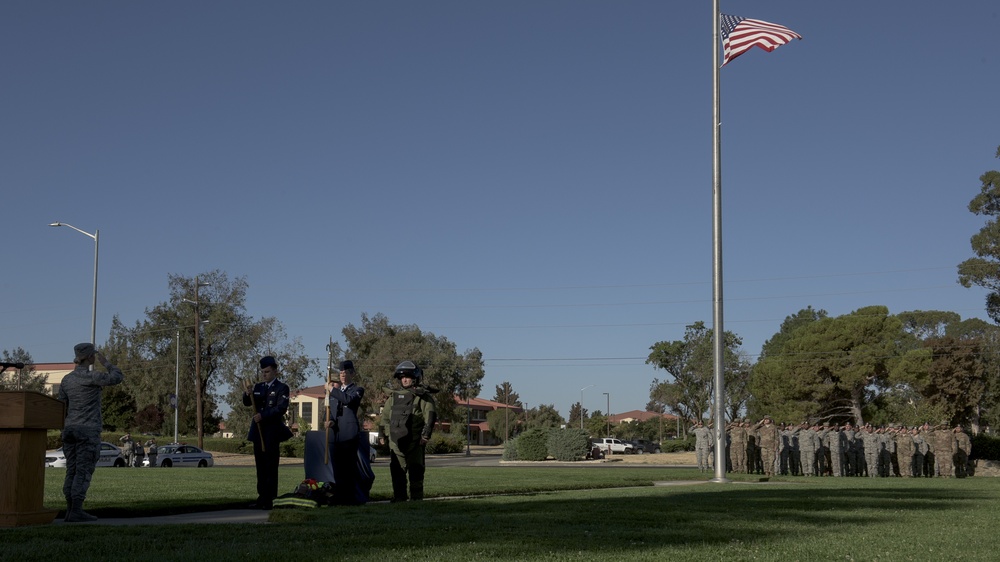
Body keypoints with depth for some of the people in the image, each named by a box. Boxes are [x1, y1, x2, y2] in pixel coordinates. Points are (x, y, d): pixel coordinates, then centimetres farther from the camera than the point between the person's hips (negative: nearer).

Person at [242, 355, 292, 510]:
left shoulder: (282, 388, -2)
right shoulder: (258, 387, 15)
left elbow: (281, 408, -14)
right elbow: (247, 403, 8)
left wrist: (263, 415, -21)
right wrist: (247, 394, -13)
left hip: (272, 431, -6)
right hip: (258, 431, 6)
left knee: (270, 466, -4)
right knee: (260, 466, 7)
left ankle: (270, 499, -3)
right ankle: (262, 497, 11)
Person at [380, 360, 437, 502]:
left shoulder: (422, 396, 0)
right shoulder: (394, 395, 17)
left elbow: (430, 416, -9)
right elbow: (385, 415, 23)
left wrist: (426, 435, -16)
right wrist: (383, 433, 19)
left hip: (414, 441, -5)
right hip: (396, 441, 5)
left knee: (415, 471, -2)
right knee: (397, 471, 6)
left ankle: (416, 498, 3)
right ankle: (399, 497, 13)